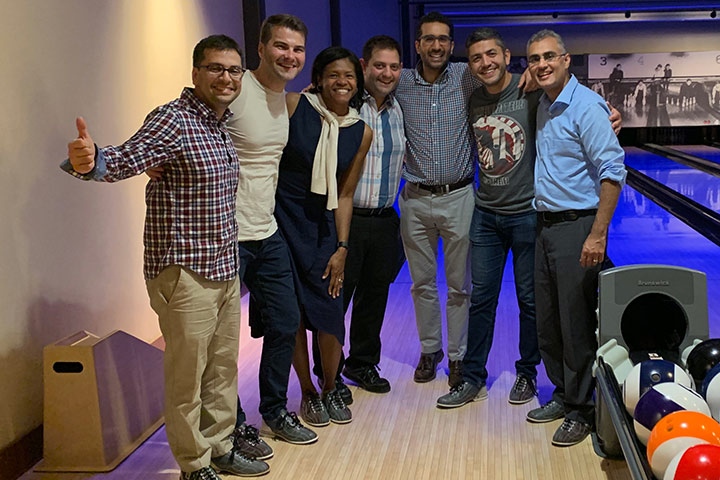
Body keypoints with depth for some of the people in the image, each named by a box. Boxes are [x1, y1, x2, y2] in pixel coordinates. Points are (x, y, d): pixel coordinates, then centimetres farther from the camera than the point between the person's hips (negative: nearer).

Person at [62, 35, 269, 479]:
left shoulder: (224, 125, 11)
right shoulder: (173, 120, -15)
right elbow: (126, 158, -32)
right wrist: (90, 162, -51)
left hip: (227, 270, 9)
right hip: (185, 273, -8)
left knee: (224, 368, 19)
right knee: (187, 376, 3)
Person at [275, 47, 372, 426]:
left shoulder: (361, 133, 3)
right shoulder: (294, 106, -8)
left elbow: (344, 194, 7)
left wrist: (341, 247, 2)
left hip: (321, 224, 3)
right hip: (282, 218, -2)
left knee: (329, 312, -1)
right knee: (292, 313, 2)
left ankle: (331, 389, 23)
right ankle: (308, 393, 21)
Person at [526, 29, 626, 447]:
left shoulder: (586, 106, -13)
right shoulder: (544, 107, 11)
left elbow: (612, 172, -18)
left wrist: (598, 235, -22)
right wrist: (543, 220, 12)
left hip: (577, 226, -8)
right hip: (546, 224, 8)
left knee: (577, 324, 0)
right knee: (547, 322, 14)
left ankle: (581, 411, 13)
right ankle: (564, 394, 29)